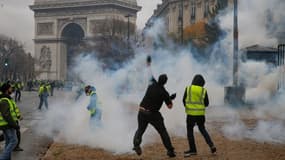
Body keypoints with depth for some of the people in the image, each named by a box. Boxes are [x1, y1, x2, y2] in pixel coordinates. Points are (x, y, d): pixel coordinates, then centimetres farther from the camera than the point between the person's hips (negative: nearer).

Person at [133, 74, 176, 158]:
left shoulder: (151, 86, 1)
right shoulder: (164, 92, -11)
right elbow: (170, 106, -6)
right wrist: (170, 99, 11)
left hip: (142, 111, 3)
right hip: (153, 114, -3)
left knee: (140, 130, 18)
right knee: (163, 131, 11)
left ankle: (136, 145, -7)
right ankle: (170, 150, 11)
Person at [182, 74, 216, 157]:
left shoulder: (188, 88, -4)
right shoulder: (204, 91, -1)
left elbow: (184, 100, 2)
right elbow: (206, 103, 3)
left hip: (191, 113, -2)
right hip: (200, 113, 2)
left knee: (190, 130, 9)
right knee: (202, 129, 19)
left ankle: (193, 150, 11)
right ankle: (211, 145, 7)